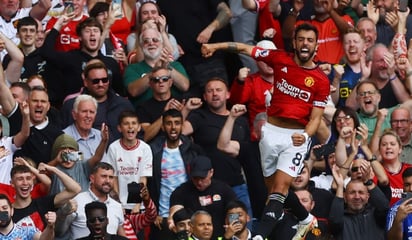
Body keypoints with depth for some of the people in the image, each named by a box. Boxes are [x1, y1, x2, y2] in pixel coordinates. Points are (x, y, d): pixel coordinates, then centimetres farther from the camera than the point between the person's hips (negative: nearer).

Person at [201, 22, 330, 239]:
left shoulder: (321, 81, -3)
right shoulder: (280, 59, 1)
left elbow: (315, 117, -2)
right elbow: (246, 49, 4)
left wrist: (305, 135, -22)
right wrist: (216, 46, -7)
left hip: (297, 136, -3)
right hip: (272, 130, 3)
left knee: (280, 186, -16)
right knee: (273, 185, 12)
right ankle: (305, 219, 35)